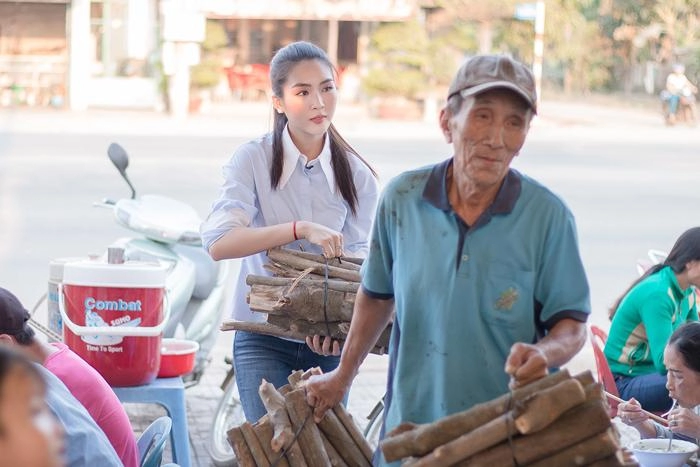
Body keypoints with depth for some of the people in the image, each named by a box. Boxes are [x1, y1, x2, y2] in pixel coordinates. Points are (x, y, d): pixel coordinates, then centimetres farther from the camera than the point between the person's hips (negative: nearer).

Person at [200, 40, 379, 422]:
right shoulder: (253, 160, -8)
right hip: (263, 341, -2)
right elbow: (218, 242, -20)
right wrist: (301, 229, -31)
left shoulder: (357, 175, 0)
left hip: (330, 344, 3)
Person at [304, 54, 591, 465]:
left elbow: (572, 326, -5)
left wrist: (543, 354, -27)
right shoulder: (401, 199, -3)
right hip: (411, 428, 2)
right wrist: (343, 376, 18)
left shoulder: (549, 216, -10)